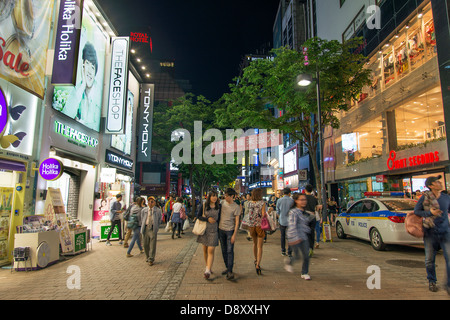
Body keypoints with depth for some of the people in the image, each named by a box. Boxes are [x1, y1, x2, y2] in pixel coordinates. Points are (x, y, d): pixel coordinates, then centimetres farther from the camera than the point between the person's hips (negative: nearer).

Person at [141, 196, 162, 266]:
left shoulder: (158, 210, 1)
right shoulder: (144, 210, 8)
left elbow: (159, 220, 8)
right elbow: (142, 220, 15)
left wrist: (156, 228, 3)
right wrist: (142, 228, 10)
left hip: (153, 229, -3)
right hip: (146, 228, 3)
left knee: (152, 245, -3)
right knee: (146, 244, 11)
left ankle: (151, 260, 6)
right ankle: (147, 257, 31)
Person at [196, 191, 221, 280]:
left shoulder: (219, 207, 3)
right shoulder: (203, 206, 0)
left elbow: (219, 218, 9)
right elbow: (198, 216, -2)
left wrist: (219, 230, 6)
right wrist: (207, 219, -14)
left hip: (213, 231, -1)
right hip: (204, 230, 1)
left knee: (211, 251, -9)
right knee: (205, 250, 11)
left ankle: (208, 271, -9)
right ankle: (207, 266, 29)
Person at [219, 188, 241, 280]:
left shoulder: (236, 207, -10)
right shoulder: (222, 203, 3)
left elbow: (237, 221, -9)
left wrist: (234, 235, -14)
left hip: (230, 230, -5)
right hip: (221, 229, 5)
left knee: (230, 251, -7)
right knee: (224, 250, 12)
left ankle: (230, 272, -5)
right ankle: (227, 267, 25)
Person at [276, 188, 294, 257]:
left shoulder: (279, 201, -4)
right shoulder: (292, 201, -8)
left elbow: (278, 211, 3)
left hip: (282, 221, 1)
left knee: (283, 236, 13)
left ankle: (283, 251, 18)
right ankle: (289, 252, 6)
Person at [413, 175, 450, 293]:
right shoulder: (424, 198, -6)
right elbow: (416, 211, -2)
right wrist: (430, 213, -15)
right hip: (430, 233, -2)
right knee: (429, 259, 8)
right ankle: (431, 281, 28)